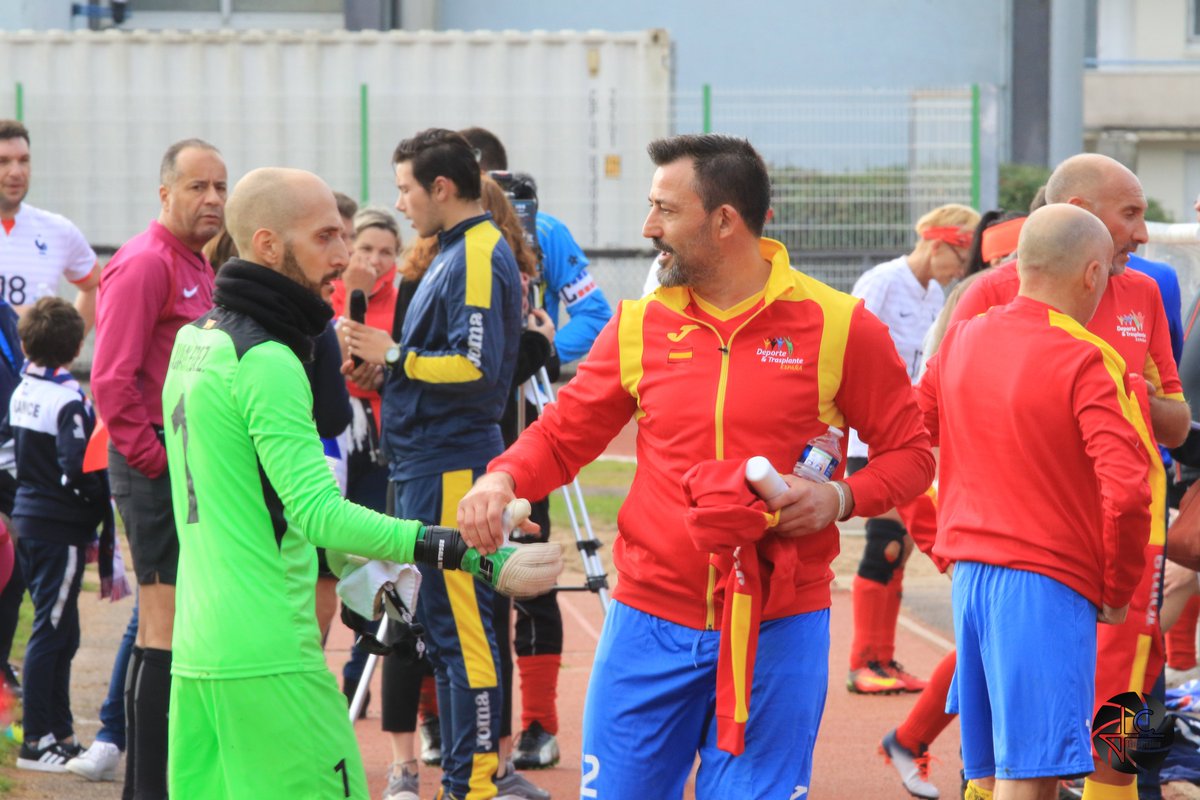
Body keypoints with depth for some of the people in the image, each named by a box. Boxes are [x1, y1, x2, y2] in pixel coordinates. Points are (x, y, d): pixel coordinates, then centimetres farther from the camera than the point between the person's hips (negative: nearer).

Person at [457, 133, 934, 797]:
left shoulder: (837, 326, -3)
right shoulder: (640, 325, 6)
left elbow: (908, 454, 4)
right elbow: (565, 433, 14)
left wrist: (840, 498, -15)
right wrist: (504, 476, -7)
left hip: (777, 634, -3)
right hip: (650, 623, 3)